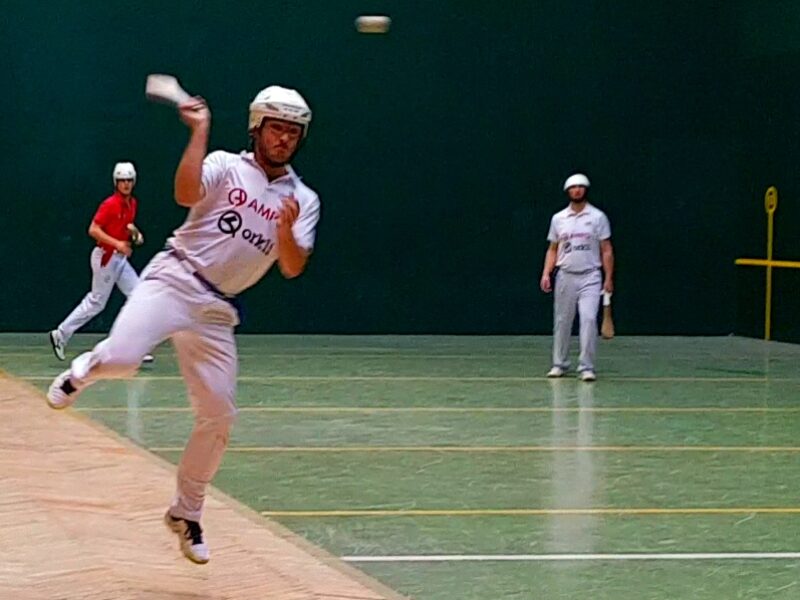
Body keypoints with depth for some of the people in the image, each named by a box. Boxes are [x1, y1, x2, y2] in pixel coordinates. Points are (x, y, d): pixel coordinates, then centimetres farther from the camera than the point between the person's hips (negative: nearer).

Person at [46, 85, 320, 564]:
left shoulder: (303, 200, 10)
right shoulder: (226, 166, 1)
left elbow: (293, 269, -2)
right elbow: (186, 194, -20)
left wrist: (285, 230, -21)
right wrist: (199, 130, -19)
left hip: (217, 309, 4)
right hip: (173, 280, -4)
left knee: (218, 416, 2)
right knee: (122, 358, -30)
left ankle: (186, 513, 22)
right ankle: (85, 370, 8)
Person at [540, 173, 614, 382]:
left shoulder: (598, 217, 1)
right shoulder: (558, 219, 8)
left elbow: (606, 250, 2)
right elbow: (552, 250, 13)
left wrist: (609, 278, -4)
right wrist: (546, 274, 0)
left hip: (590, 277, -3)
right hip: (565, 276, 3)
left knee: (589, 319, -15)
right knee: (562, 321, 6)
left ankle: (586, 367, -12)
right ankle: (560, 364, 19)